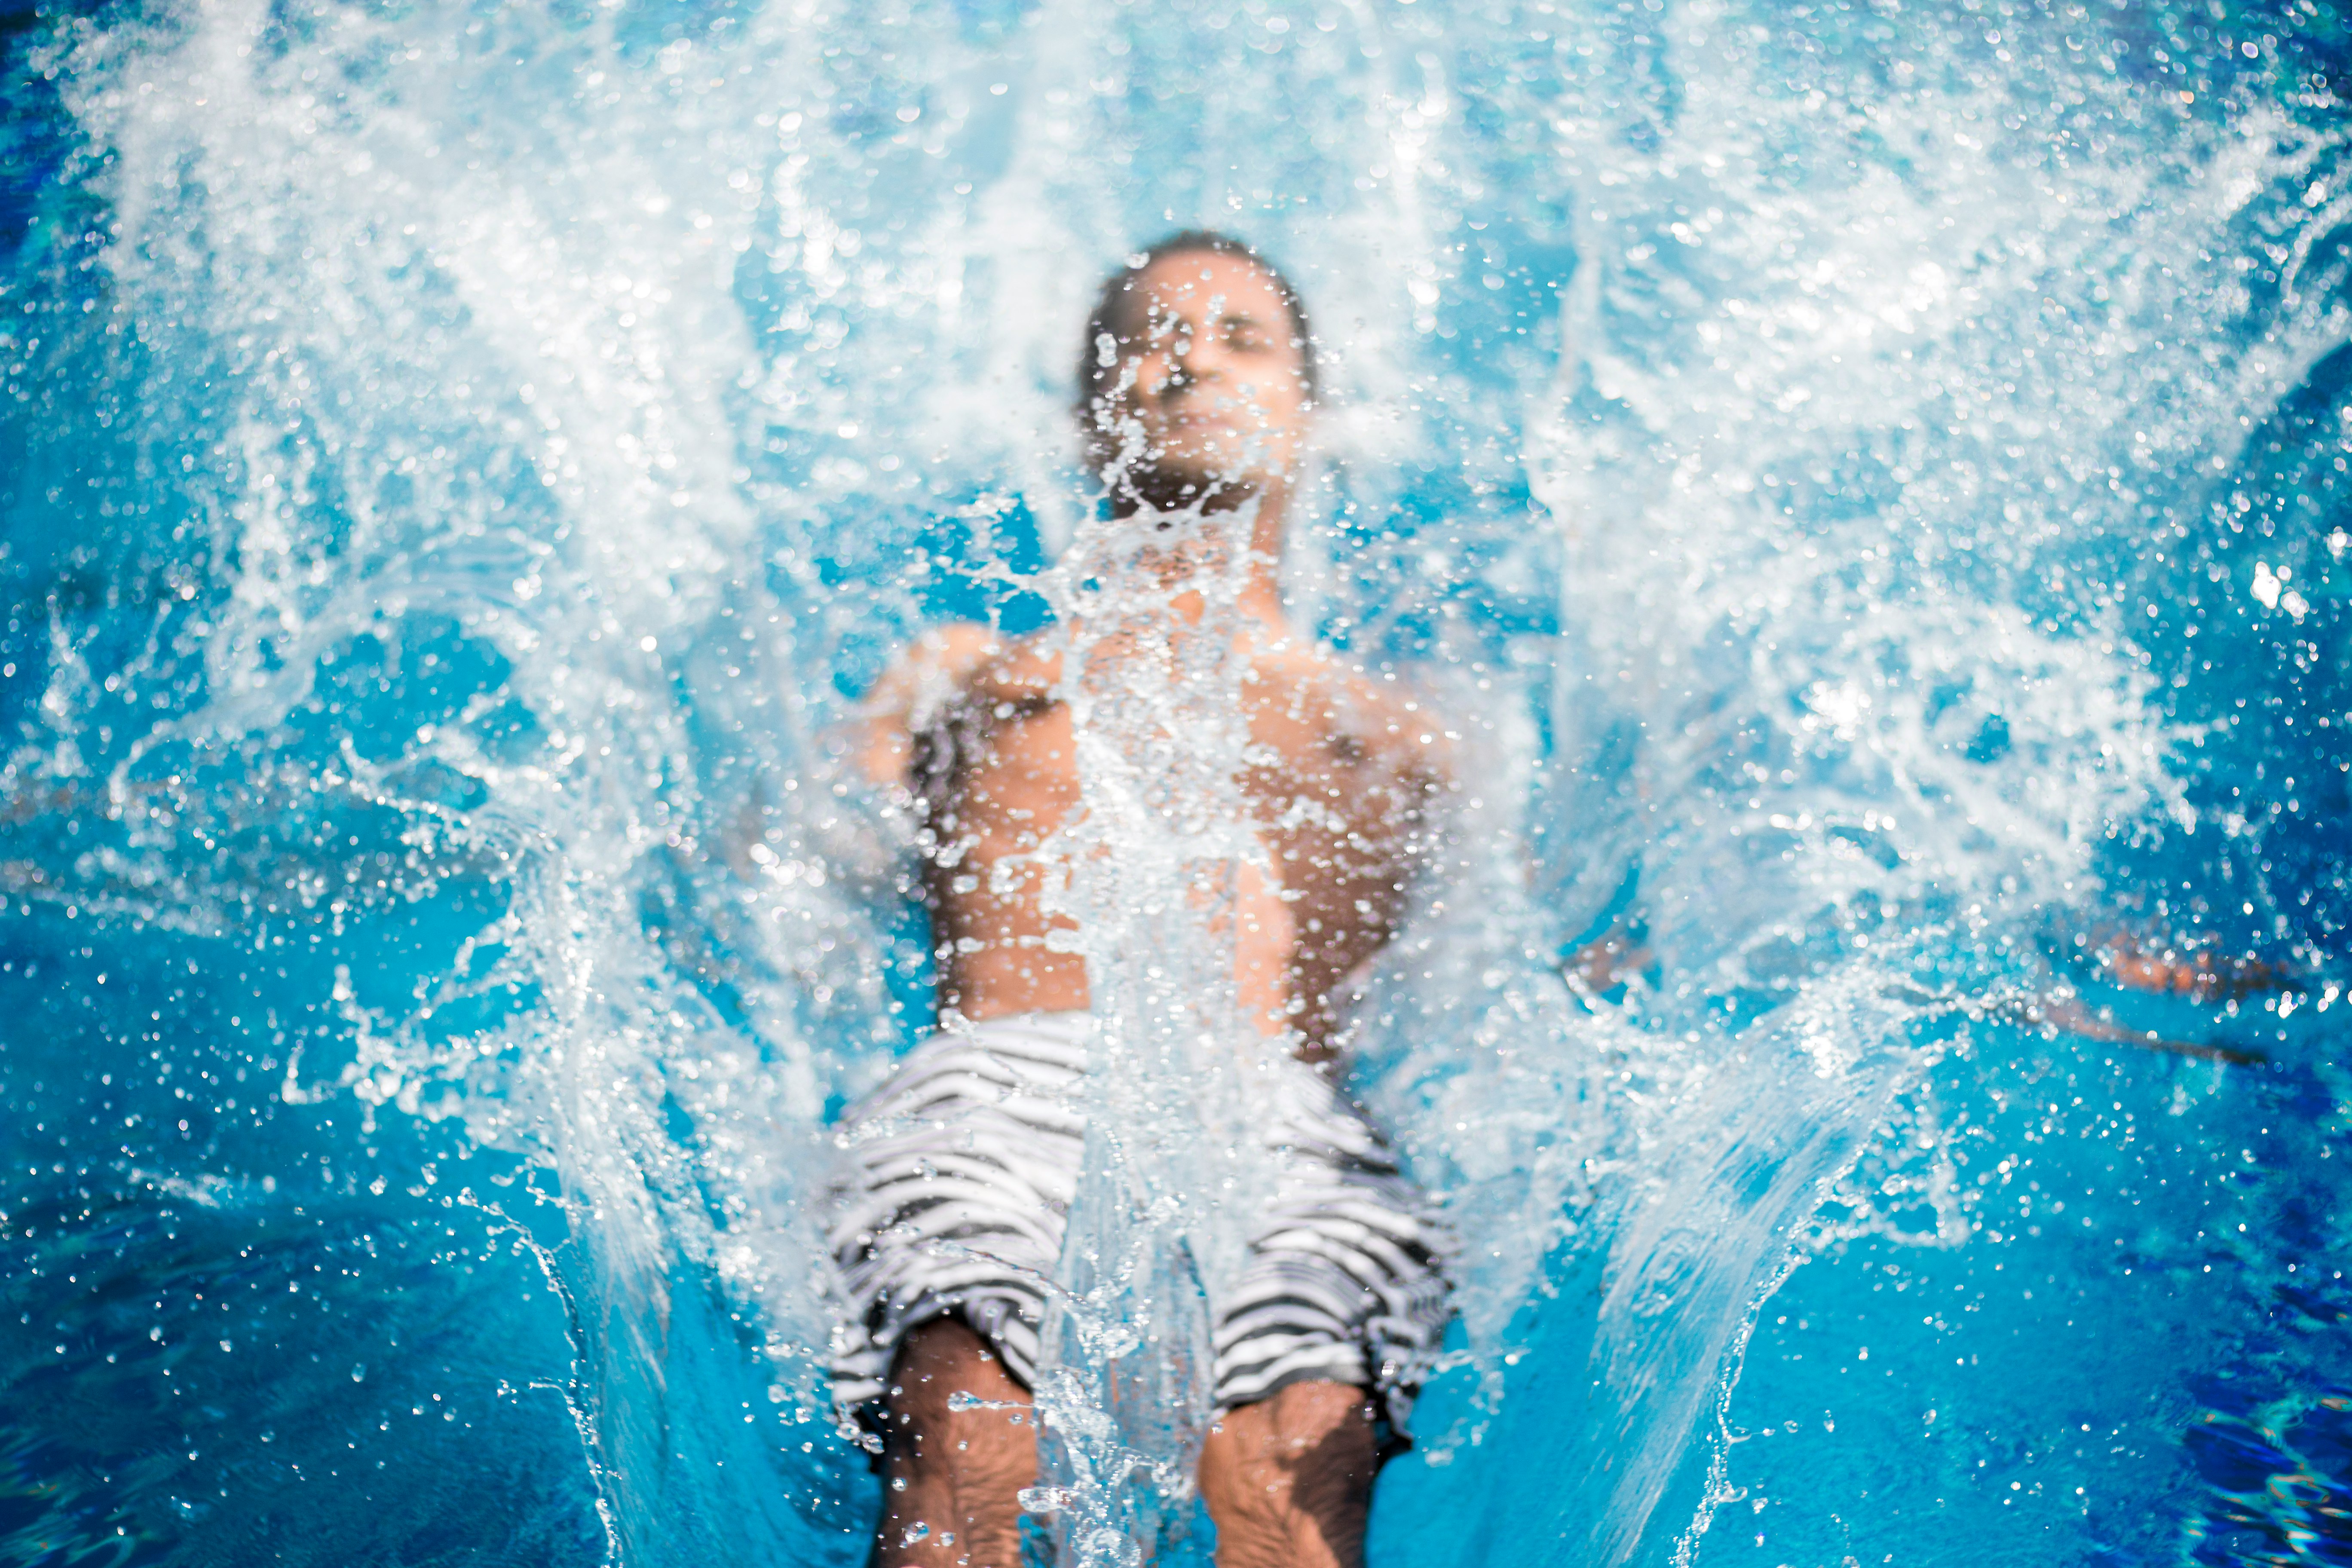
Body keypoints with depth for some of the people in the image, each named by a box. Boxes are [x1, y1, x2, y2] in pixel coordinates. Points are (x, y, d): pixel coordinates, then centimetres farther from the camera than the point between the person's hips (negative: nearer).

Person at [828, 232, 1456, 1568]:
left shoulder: (1396, 729, 33)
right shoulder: (970, 673, 32)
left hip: (1282, 1118, 1)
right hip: (1002, 1084, 0)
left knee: (1298, 1457, -32)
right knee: (970, 1445, -32)